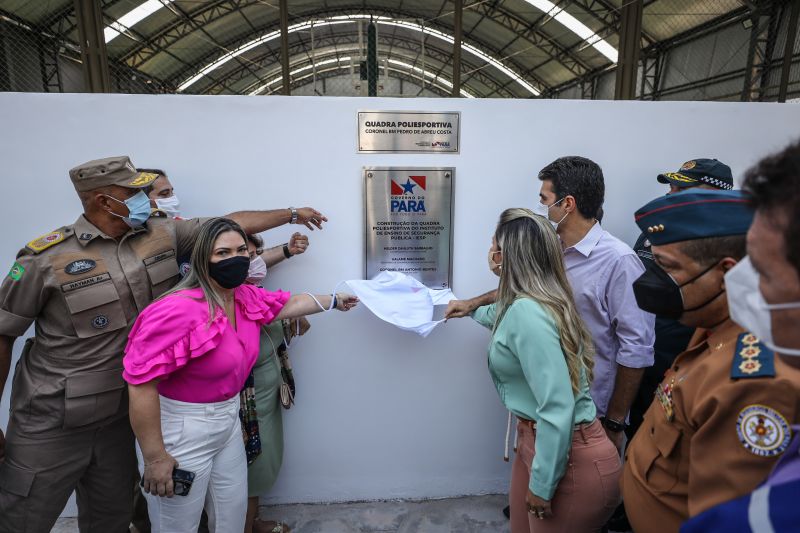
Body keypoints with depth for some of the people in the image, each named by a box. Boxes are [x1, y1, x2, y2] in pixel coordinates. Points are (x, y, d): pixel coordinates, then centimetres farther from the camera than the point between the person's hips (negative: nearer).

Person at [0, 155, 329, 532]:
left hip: (119, 417, 4)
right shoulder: (46, 257, -15)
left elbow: (232, 223, 3)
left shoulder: (163, 234, -3)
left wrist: (292, 214, 9)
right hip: (49, 426, -4)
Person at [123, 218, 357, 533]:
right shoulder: (179, 309, -28)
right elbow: (141, 383, -27)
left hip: (228, 422, 8)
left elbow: (289, 304, 16)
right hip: (180, 433, -7)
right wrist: (154, 458, -22)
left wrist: (334, 301, 26)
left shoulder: (247, 298, -3)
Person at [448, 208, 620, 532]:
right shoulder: (523, 304, 3)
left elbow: (558, 408, -28)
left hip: (570, 458, -9)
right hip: (537, 439, 9)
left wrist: (542, 485, -17)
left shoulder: (527, 311, -26)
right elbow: (501, 317, 29)